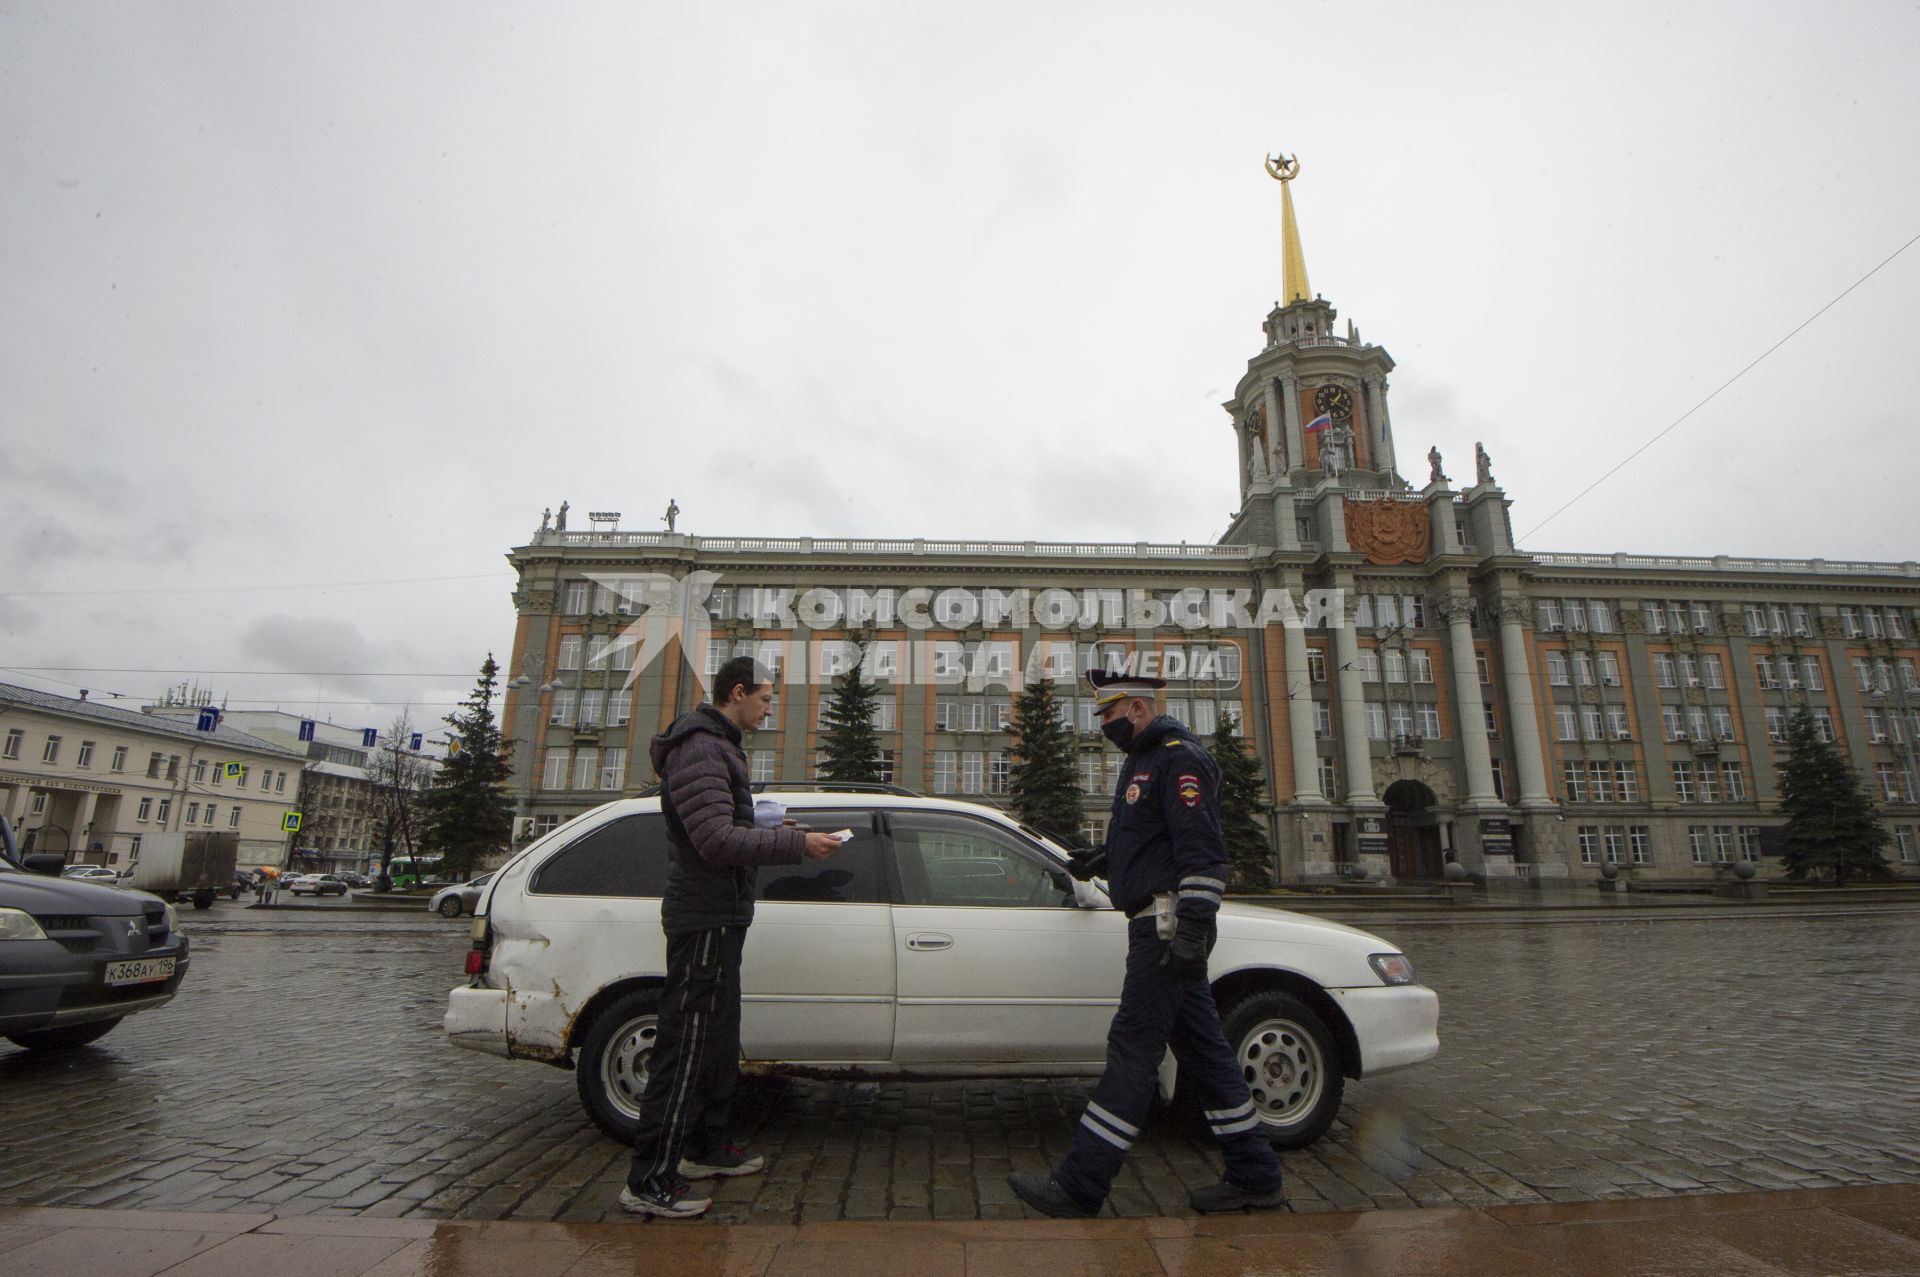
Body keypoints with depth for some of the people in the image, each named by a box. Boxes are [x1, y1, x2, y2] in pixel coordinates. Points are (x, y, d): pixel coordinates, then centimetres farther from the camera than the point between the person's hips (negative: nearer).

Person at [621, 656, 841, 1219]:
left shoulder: (718, 746, 17)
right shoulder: (699, 748, -18)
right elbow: (717, 841, -27)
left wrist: (774, 834, 8)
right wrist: (796, 844, -22)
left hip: (720, 918, 11)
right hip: (704, 919, -11)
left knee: (718, 1041, 20)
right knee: (684, 1047, -3)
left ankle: (706, 1149, 34)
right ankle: (649, 1182, 7)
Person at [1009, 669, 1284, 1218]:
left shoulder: (1179, 759, -13)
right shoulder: (1144, 760, 19)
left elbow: (1202, 853, -20)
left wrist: (1191, 930, -24)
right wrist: (1098, 861, 17)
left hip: (1167, 926, -10)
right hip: (1159, 927, 10)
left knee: (1133, 1048, -6)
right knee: (1201, 1048, 14)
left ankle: (1078, 1188, 0)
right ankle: (1255, 1178, 25)